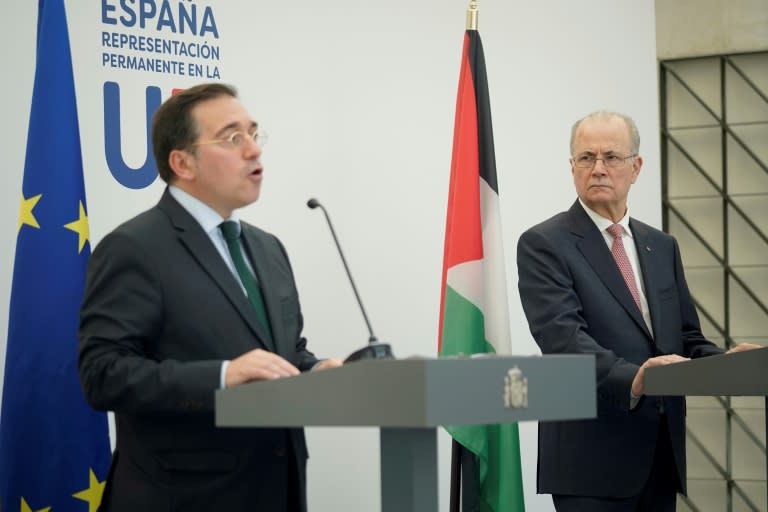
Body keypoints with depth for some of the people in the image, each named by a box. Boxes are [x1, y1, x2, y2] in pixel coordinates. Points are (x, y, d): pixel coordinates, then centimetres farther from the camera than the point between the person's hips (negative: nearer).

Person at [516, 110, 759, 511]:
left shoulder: (662, 247, 17)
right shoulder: (543, 245, -4)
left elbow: (687, 339, 16)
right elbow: (561, 336, -17)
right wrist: (630, 380, -33)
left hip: (662, 458, 6)